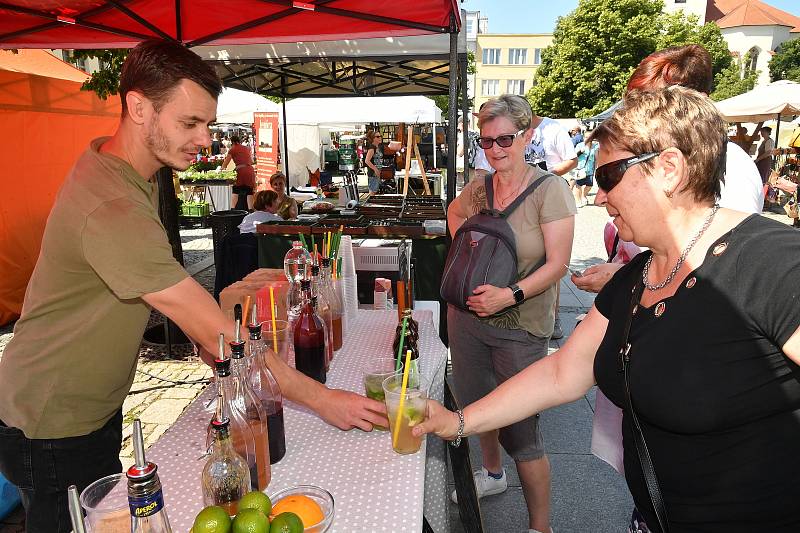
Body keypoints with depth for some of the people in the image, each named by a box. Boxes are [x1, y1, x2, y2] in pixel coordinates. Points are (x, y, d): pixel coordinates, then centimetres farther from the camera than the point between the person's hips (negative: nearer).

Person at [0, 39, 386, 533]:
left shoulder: (112, 160, -2)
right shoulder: (113, 211, -34)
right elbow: (218, 334, -35)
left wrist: (204, 336, -3)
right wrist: (322, 399, -28)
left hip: (98, 408, 8)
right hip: (52, 431, -8)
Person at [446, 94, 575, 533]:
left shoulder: (550, 189, -12)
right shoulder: (479, 187, 2)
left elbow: (557, 264, -15)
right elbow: (454, 212, 25)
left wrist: (509, 295, -26)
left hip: (520, 326, -5)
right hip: (467, 314, 6)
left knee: (521, 430, 2)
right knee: (477, 405, 23)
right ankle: (492, 474, 52)